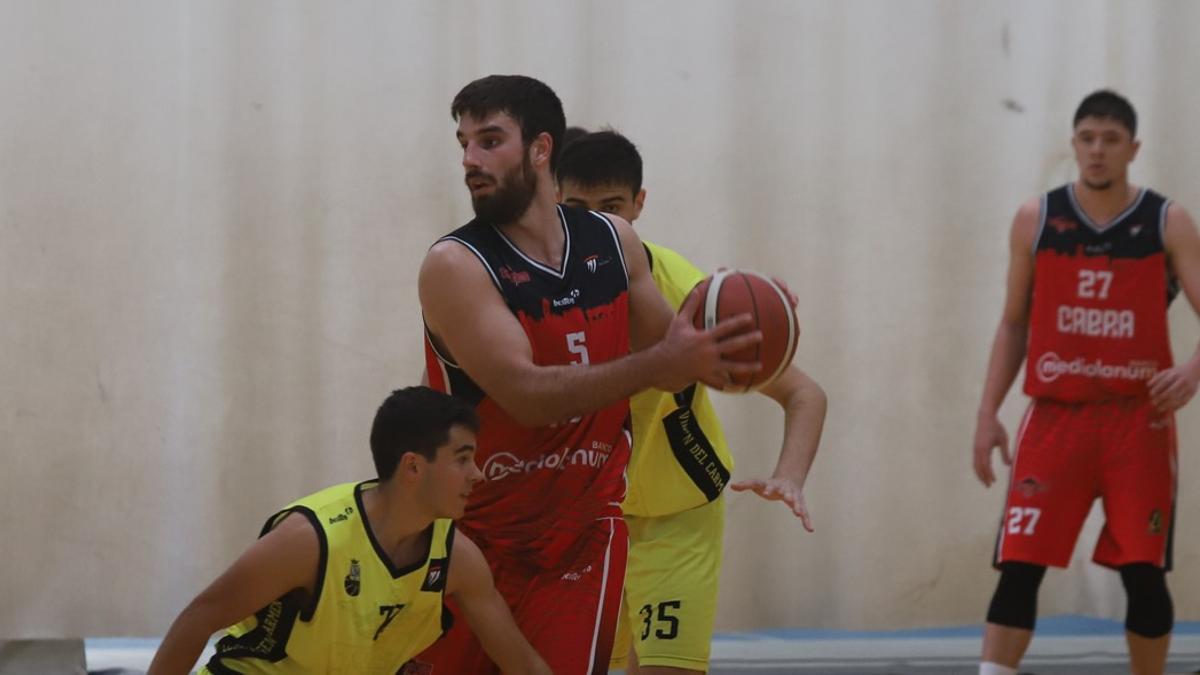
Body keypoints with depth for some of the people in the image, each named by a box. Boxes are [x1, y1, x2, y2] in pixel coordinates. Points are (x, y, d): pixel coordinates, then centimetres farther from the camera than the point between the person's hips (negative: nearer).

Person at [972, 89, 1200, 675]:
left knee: (1143, 573, 2)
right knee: (1018, 568, -7)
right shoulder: (1036, 219, 4)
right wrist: (988, 412, 3)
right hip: (1056, 415, 1)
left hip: (1139, 419, -1)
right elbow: (1013, 324, 11)